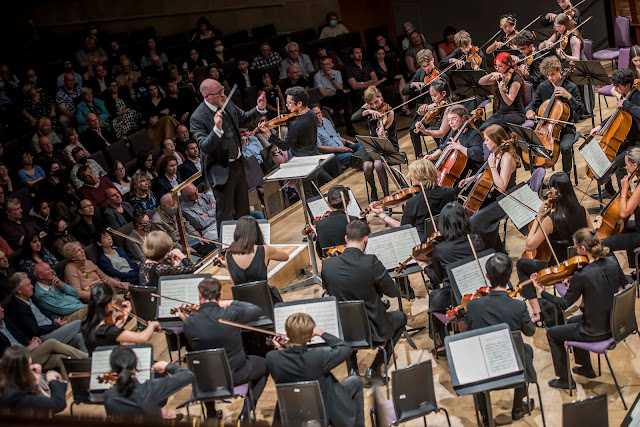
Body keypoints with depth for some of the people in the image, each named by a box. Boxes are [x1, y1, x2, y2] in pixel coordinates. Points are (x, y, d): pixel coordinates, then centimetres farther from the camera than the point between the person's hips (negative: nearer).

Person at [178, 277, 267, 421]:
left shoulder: (189, 323, -19)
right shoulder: (232, 314, -25)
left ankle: (210, 413, 44)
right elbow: (257, 310, -6)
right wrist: (231, 302, 3)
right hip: (236, 374, -2)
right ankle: (246, 412, 18)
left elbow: (195, 346, 0)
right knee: (264, 364, 28)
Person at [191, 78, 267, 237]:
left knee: (243, 208, 24)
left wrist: (260, 109, 0)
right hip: (221, 171, -8)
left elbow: (243, 118, 16)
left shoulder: (227, 104, -2)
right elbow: (205, 147, -30)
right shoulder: (198, 118, -24)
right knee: (225, 212, 6)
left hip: (238, 164, 8)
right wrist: (217, 129, -44)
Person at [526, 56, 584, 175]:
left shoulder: (571, 87, -6)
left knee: (565, 147, -34)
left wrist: (569, 96, -25)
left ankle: (566, 174, -7)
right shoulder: (543, 87, 3)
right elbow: (533, 103, 14)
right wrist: (530, 110, -10)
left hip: (565, 128, -4)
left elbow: (581, 110, -12)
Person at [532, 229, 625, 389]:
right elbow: (624, 285, 12)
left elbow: (564, 304, -15)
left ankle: (565, 380, 24)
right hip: (613, 325, 7)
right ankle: (586, 368, 46)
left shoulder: (581, 275, -27)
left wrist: (542, 292, -2)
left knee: (552, 334, 14)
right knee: (571, 322, 34)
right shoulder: (612, 263, -9)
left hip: (595, 332, -7)